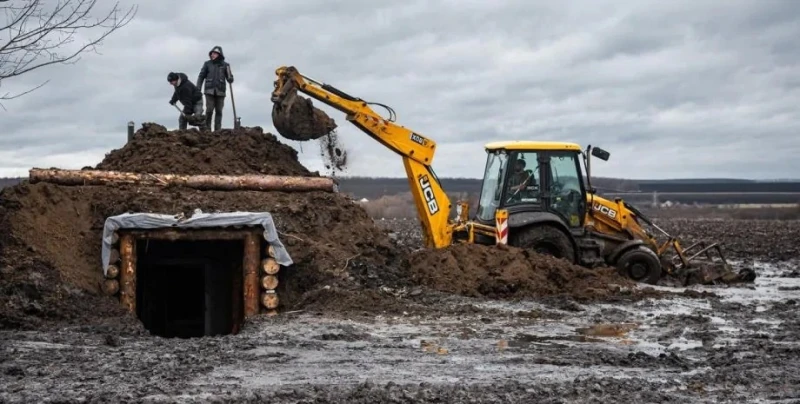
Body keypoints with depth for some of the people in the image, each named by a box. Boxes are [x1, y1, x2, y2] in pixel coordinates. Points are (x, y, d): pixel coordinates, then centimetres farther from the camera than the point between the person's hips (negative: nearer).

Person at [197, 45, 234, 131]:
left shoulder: (225, 65, 5)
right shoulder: (207, 64, 5)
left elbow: (230, 78, 6)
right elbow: (201, 76, 7)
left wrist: (230, 79, -19)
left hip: (220, 91, 1)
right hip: (210, 90, -1)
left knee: (219, 111, 0)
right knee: (209, 110, -9)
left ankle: (217, 130, 4)